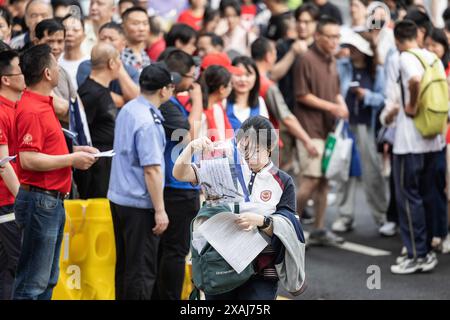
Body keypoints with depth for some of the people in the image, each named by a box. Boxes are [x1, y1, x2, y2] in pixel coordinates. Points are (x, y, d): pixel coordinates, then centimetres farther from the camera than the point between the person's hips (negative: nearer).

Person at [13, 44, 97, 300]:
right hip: (40, 200, -11)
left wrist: (74, 152, 12)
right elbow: (28, 160, -25)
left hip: (52, 200, 11)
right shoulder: (31, 110, -17)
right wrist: (71, 160, -17)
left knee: (47, 280, 16)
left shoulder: (43, 105, 14)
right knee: (33, 283, -6)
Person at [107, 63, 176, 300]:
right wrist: (160, 210, -18)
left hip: (118, 198, 9)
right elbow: (151, 169, -22)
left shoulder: (127, 110, 8)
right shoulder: (148, 122, -21)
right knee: (142, 271, -3)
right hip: (140, 203, -9)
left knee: (124, 264, 17)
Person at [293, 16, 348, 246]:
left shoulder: (331, 61, 14)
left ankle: (319, 230, 14)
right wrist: (331, 107, -16)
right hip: (311, 129, -8)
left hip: (328, 128, 8)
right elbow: (302, 95, -14)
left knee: (324, 179, 8)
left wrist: (341, 104, 1)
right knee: (311, 179, -10)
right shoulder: (306, 60, -11)